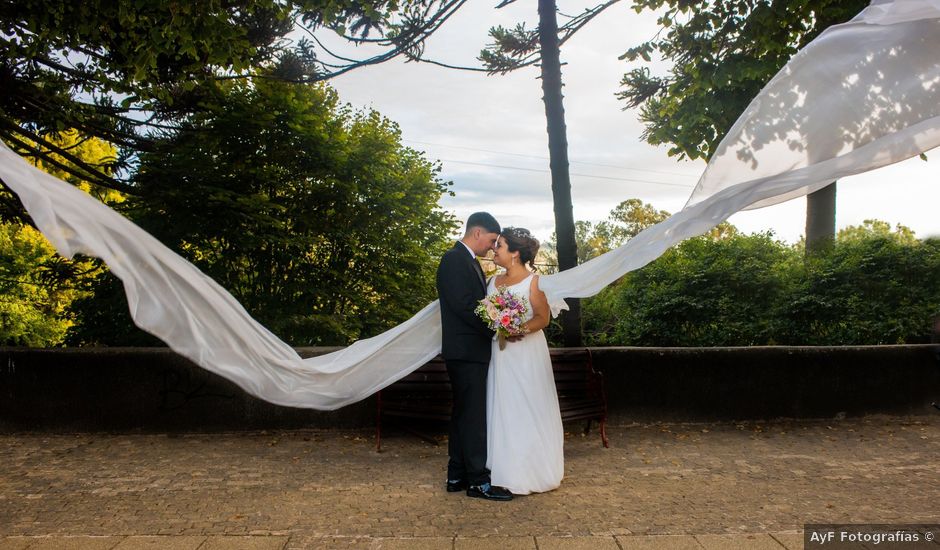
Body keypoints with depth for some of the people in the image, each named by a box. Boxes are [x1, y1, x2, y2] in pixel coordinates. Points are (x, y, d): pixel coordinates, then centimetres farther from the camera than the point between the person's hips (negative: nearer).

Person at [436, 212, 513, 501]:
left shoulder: (469, 261, 17)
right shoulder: (454, 259, -14)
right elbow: (464, 306, -21)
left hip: (471, 351, 10)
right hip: (465, 351, -10)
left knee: (464, 414, 13)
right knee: (473, 415, -5)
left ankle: (457, 476, 21)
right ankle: (478, 480, 2)